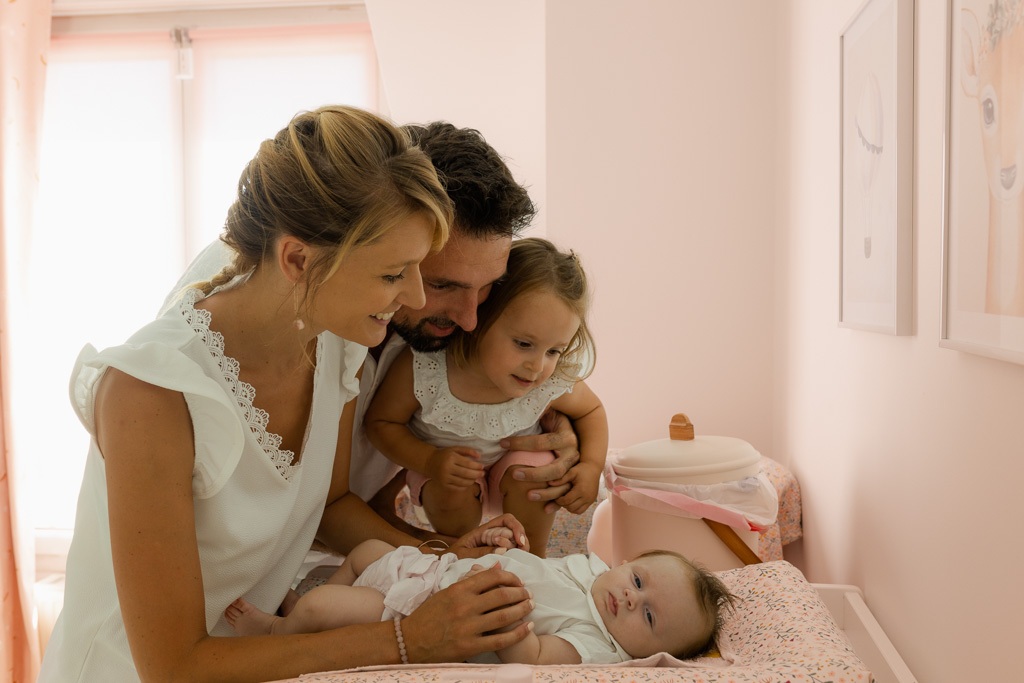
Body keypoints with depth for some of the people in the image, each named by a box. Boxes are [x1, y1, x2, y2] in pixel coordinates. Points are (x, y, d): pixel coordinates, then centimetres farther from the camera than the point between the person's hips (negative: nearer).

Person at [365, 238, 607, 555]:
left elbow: (592, 410, -4)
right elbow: (381, 422, -18)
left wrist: (591, 466, -21)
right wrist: (429, 461, -33)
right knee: (451, 494, -29)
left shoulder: (554, 383, -28)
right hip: (444, 464, -1)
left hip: (516, 457, 1)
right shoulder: (420, 368, -34)